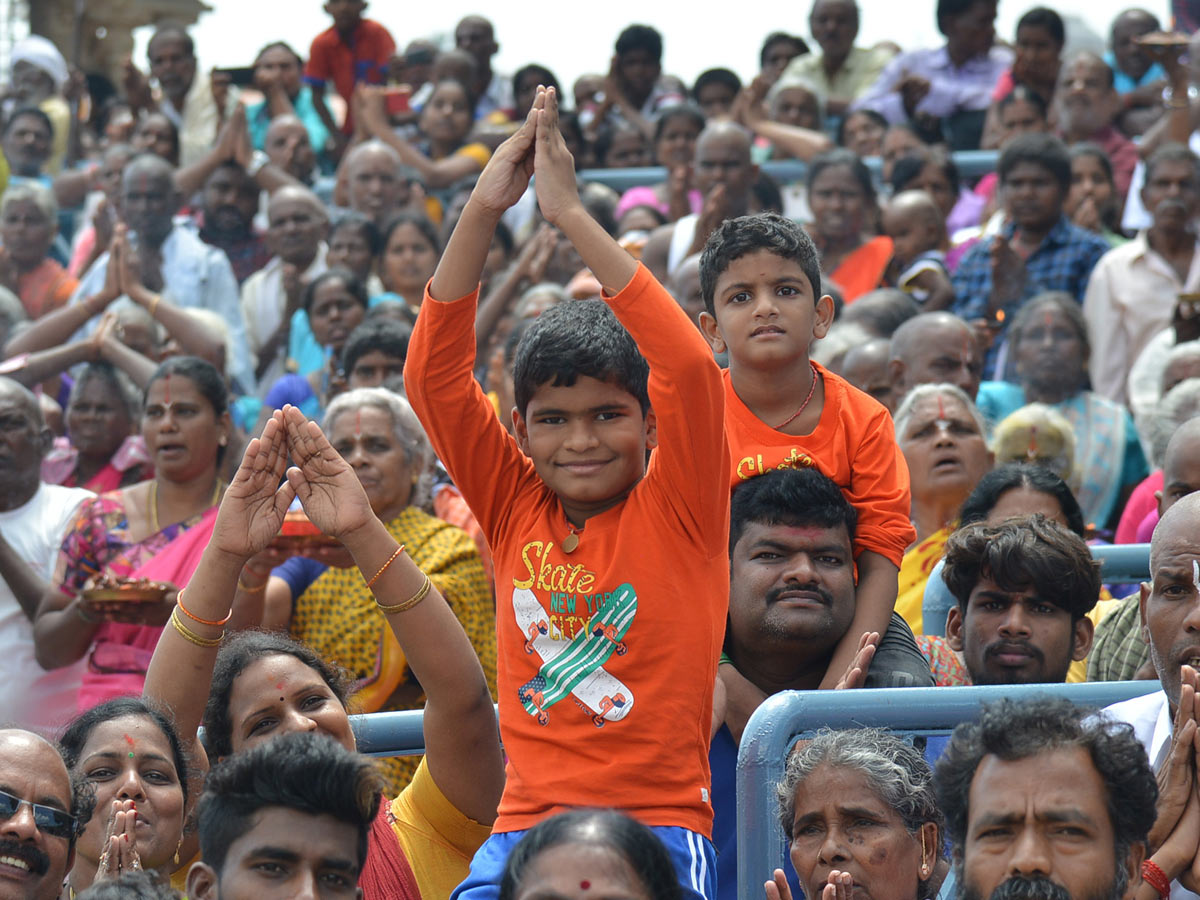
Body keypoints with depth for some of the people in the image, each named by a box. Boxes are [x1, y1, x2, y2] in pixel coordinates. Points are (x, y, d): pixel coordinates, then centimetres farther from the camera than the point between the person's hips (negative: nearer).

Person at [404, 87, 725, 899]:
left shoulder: (676, 511, 4)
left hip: (659, 823, -3)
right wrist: (483, 211, -4)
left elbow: (691, 367, -10)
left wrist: (573, 215, -11)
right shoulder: (516, 511, 13)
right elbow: (435, 377, 5)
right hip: (525, 826, 3)